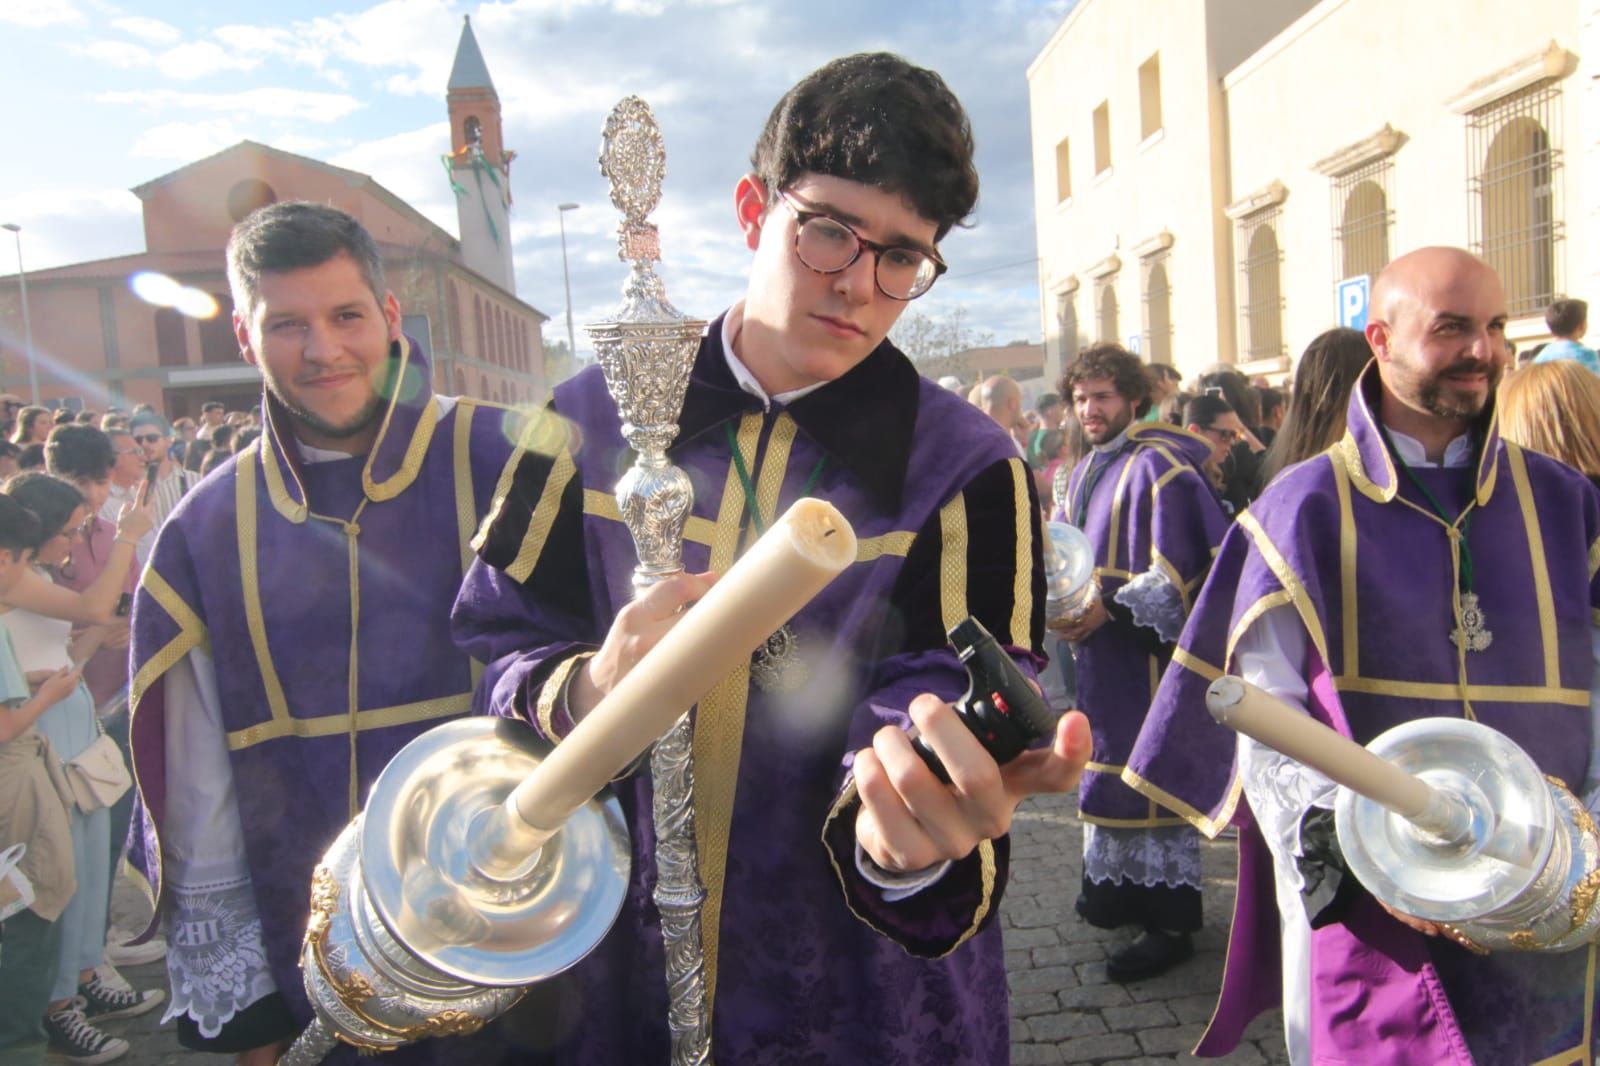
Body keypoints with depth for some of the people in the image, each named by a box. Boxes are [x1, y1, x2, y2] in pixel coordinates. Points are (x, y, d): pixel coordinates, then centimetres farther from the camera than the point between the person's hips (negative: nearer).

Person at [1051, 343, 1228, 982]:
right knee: (1108, 766, 16)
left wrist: (1110, 608, -25)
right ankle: (1121, 887, 31)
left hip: (1144, 654, -8)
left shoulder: (1157, 466, -12)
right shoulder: (1085, 472, 14)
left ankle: (1170, 921, 7)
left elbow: (1176, 571, -17)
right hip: (1098, 651, 8)